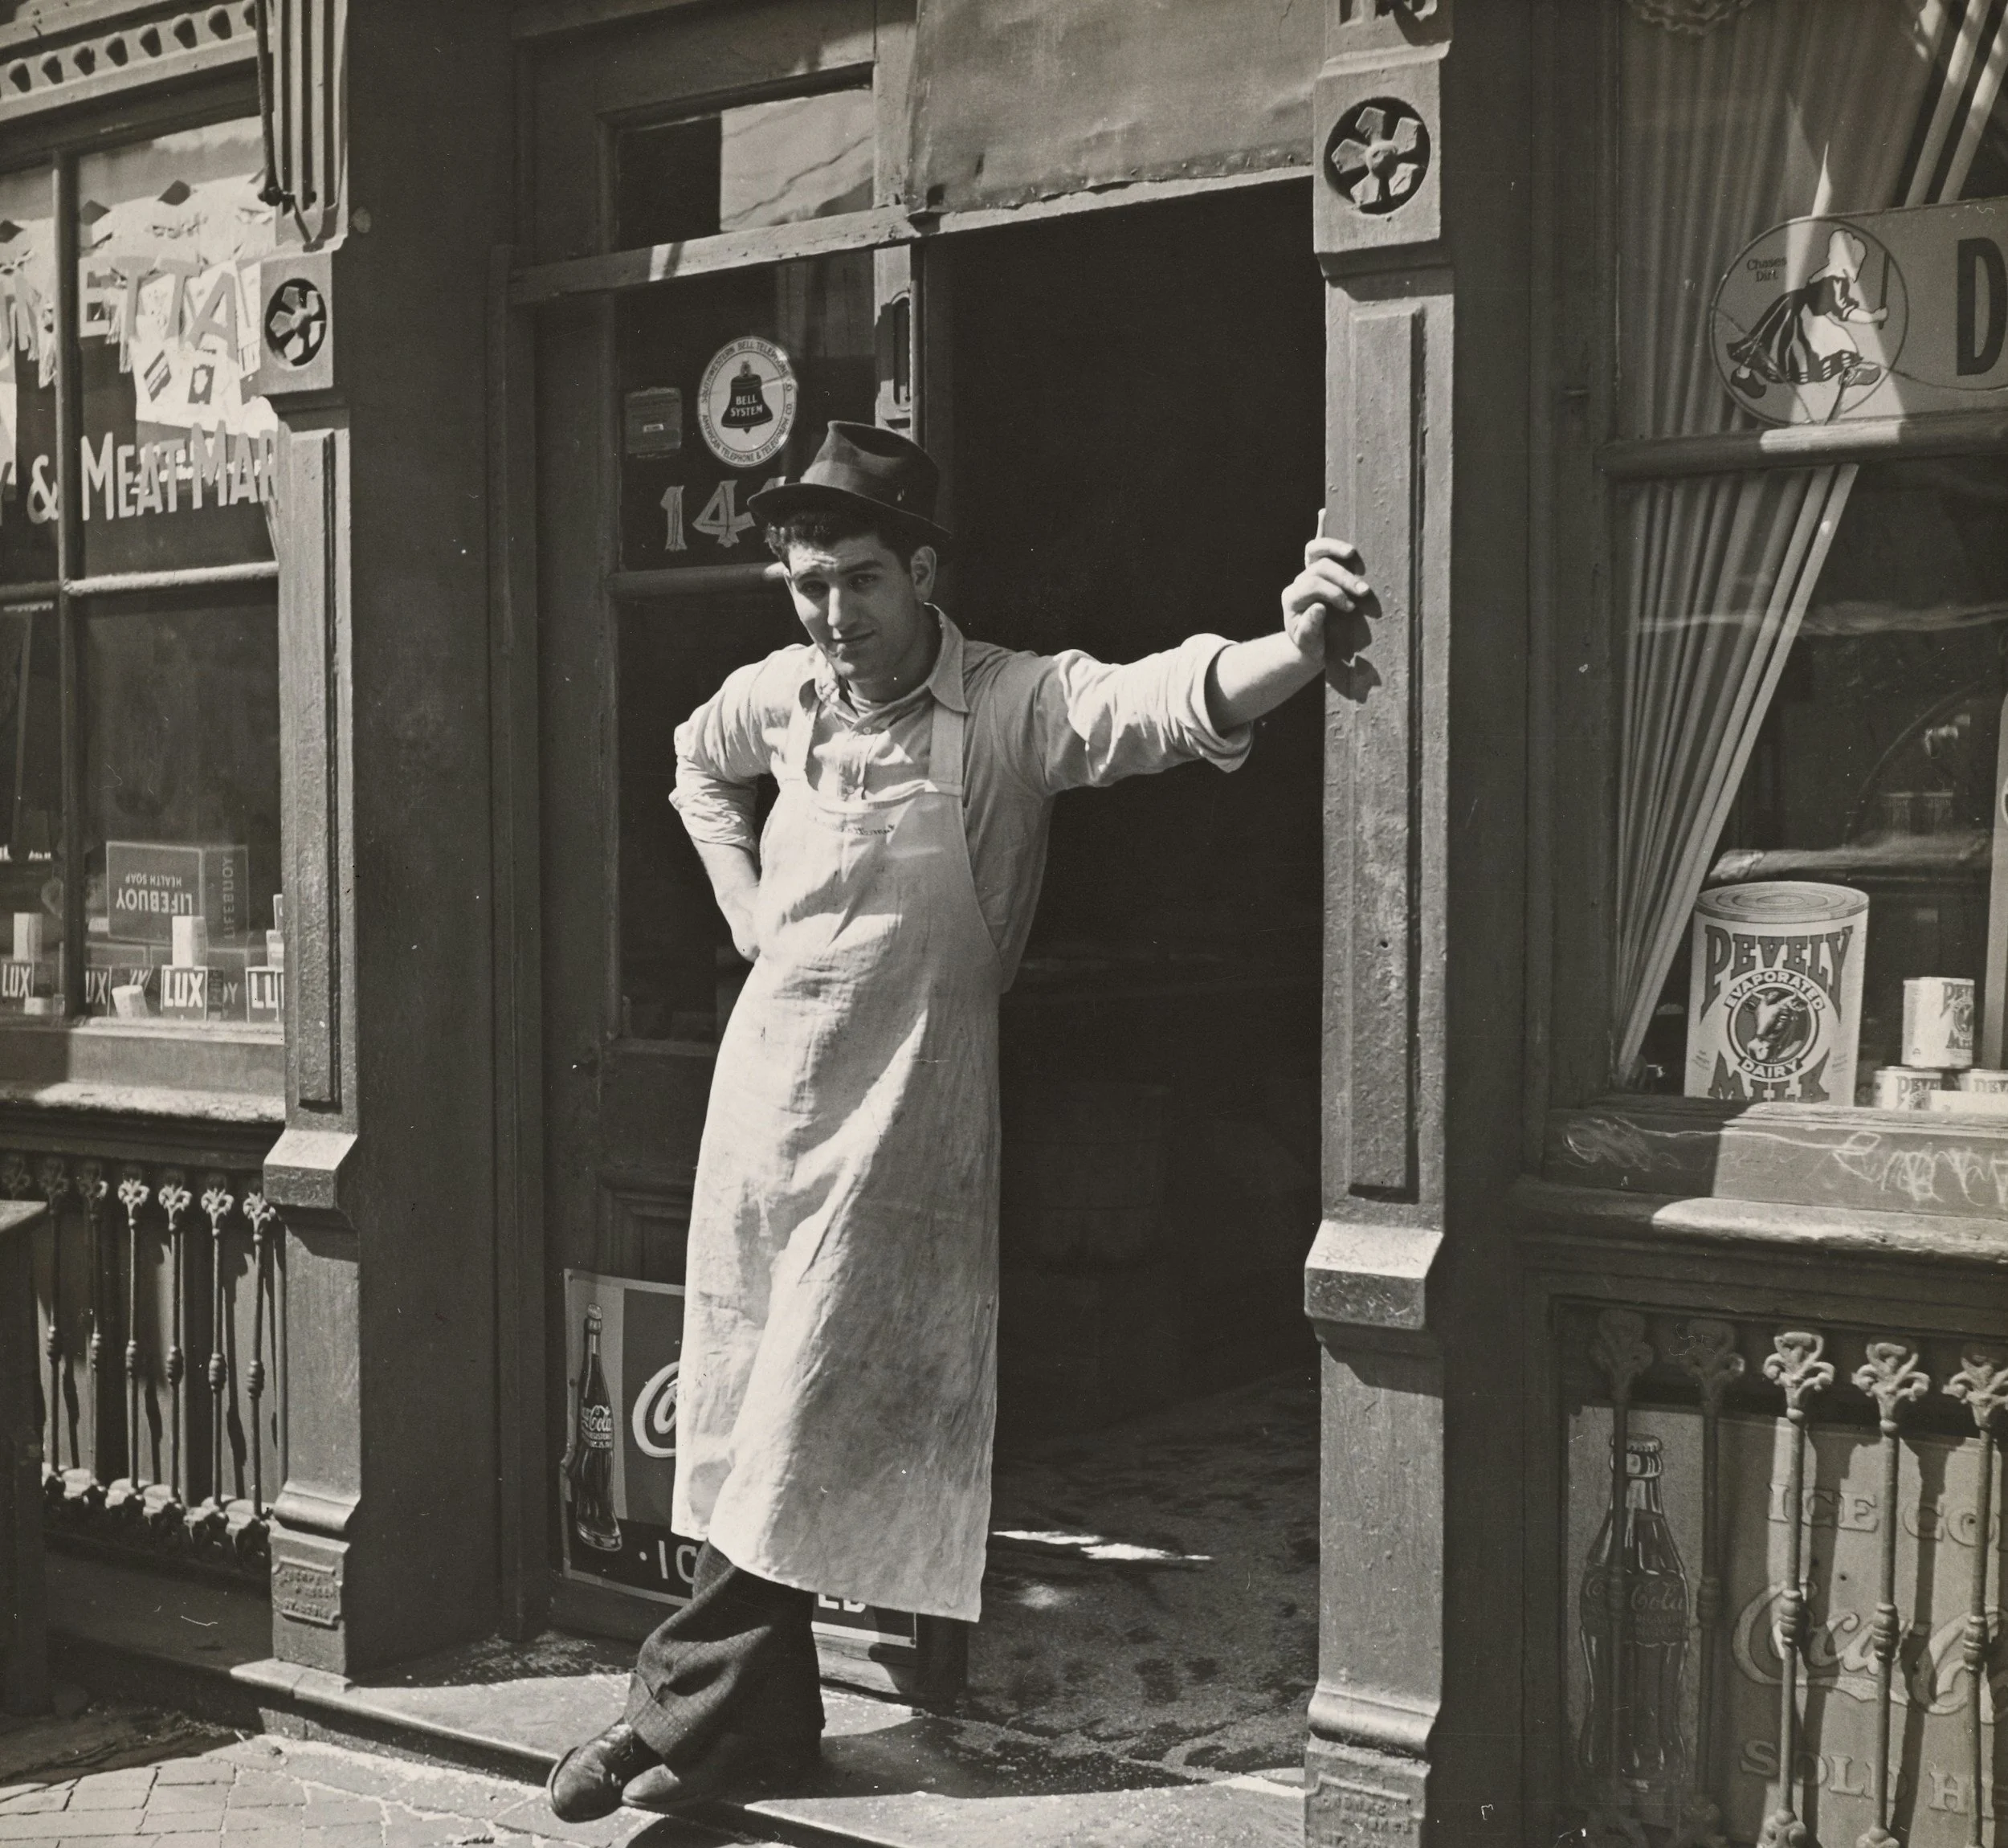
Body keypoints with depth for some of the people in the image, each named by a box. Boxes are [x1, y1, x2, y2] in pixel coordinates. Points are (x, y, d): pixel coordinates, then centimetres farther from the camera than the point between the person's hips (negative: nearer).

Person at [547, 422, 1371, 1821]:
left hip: (900, 1113, -5)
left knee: (808, 1431, -2)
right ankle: (765, 1719, 23)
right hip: (764, 1077, 6)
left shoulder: (1015, 706, -11)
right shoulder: (778, 694, 5)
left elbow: (1165, 704, -30)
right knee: (747, 1422, 10)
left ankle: (686, 1709, 13)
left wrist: (1292, 647, -50)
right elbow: (699, 772, 27)